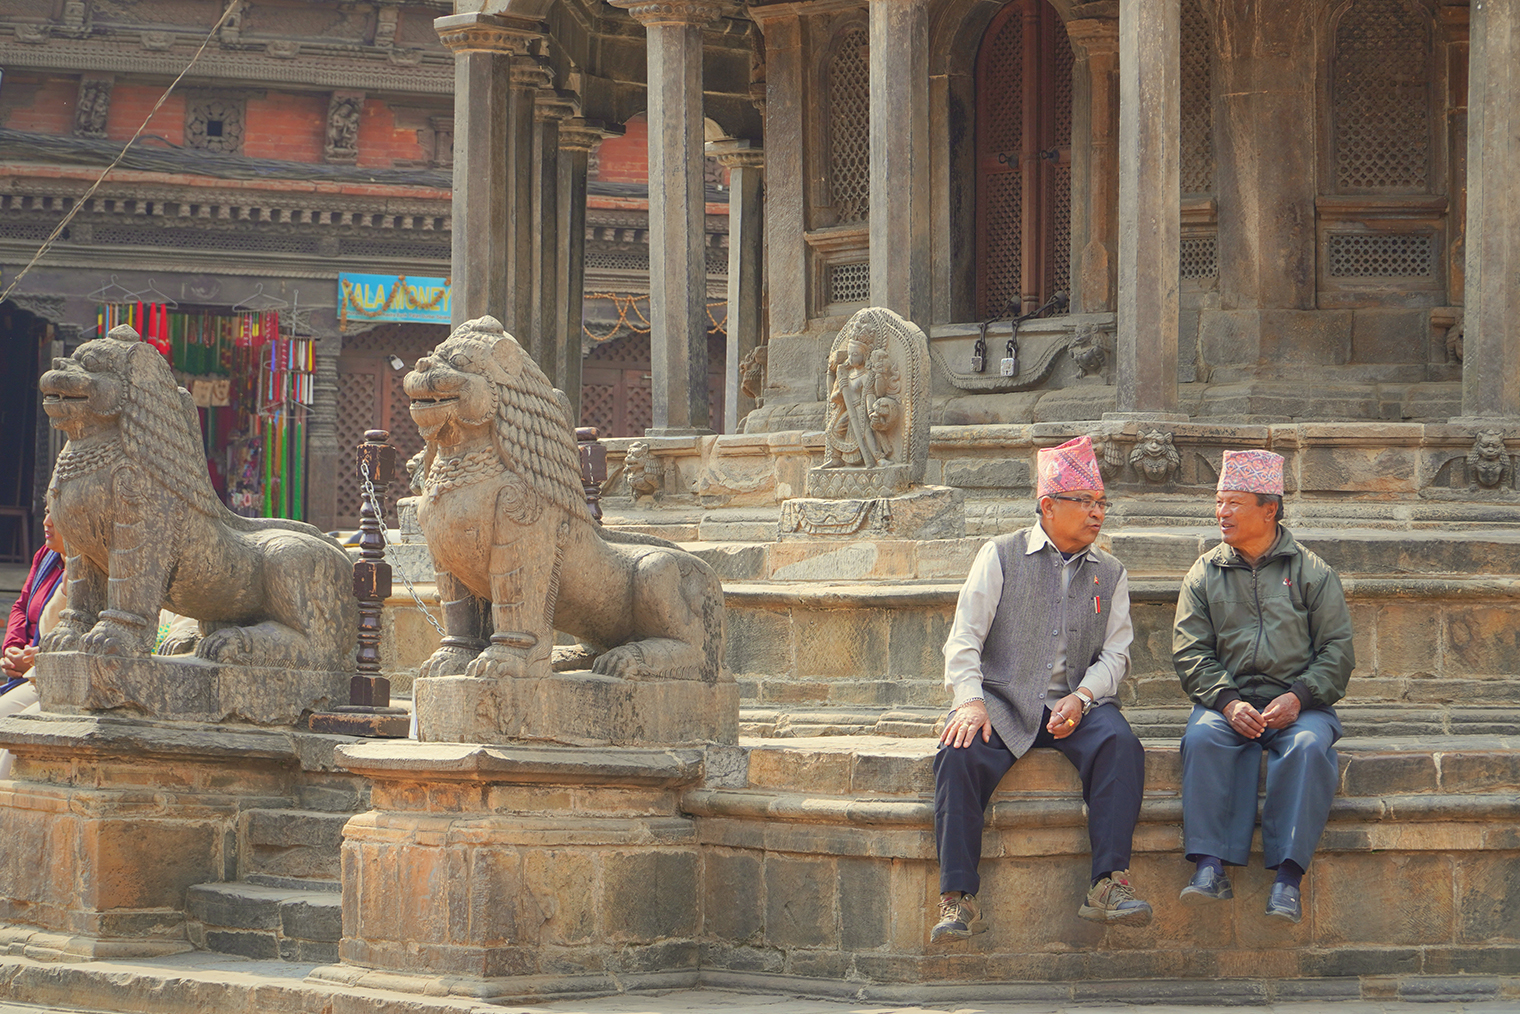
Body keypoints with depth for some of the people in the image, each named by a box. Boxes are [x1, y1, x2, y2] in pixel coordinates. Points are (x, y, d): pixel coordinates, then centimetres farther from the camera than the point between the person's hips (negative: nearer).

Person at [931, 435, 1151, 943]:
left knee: (1120, 744, -30)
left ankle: (1109, 883, -31)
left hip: (1077, 703, 2)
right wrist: (970, 701, -17)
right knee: (960, 753, -32)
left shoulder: (1110, 574, 16)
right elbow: (964, 639, 0)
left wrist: (1081, 697, -12)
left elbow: (1115, 654, 9)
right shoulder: (1001, 556, 7)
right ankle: (958, 898, -29)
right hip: (1004, 700, -2)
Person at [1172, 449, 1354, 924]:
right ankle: (1210, 866, -37)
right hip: (1228, 701, 1)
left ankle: (1288, 876, -37)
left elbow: (1337, 650, 5)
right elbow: (1190, 652, 7)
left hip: (1299, 703, -1)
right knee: (1202, 739, -32)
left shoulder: (1312, 573, 10)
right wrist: (1228, 702, -11)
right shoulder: (1204, 575, 15)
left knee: (1309, 746, -35)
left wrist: (1298, 698, -13)